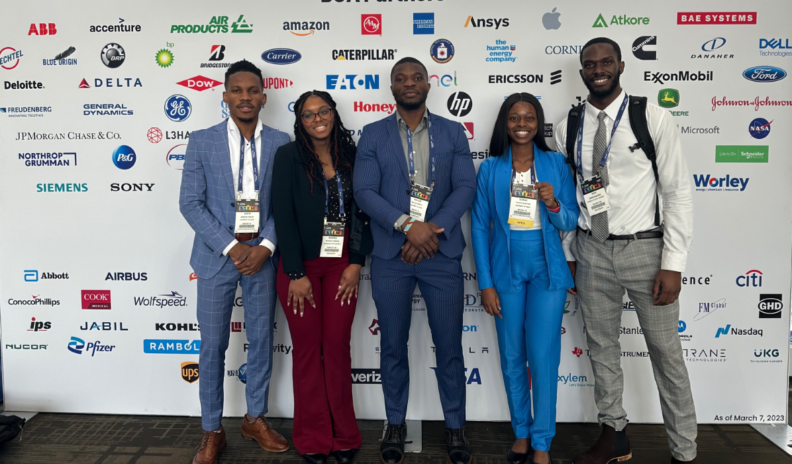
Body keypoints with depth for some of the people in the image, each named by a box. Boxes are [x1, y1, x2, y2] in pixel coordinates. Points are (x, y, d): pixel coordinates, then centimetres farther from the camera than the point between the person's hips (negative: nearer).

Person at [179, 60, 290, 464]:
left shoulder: (281, 143, 3)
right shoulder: (201, 142, 0)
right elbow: (191, 202, -4)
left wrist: (266, 246, -12)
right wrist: (230, 247, -13)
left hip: (263, 256, 1)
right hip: (217, 256, -1)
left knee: (261, 340, 11)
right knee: (213, 344, 5)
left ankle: (255, 418, 30)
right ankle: (212, 431, 20)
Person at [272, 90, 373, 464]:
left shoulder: (351, 156, 6)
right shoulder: (289, 156, -2)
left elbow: (362, 212, 6)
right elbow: (283, 216, -7)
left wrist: (356, 263, -2)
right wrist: (296, 274, -11)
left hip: (341, 265, 2)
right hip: (299, 265, -1)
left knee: (337, 346, 4)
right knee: (307, 348, 6)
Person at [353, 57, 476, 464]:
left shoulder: (453, 132, 8)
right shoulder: (373, 135, 6)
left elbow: (465, 187, 0)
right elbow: (364, 191, -4)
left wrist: (433, 230, -13)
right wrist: (407, 225, -16)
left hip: (441, 253, 0)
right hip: (390, 255, 0)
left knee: (449, 345, 6)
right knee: (393, 345, 9)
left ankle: (455, 426, 23)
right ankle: (395, 424, 26)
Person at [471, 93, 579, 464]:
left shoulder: (556, 164, 2)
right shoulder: (490, 168, 1)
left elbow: (571, 222, 5)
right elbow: (480, 226, 1)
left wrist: (554, 204, -17)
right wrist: (485, 283, -3)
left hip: (547, 269, -1)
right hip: (506, 269, 1)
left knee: (543, 356, -3)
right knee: (512, 357, 9)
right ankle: (521, 434, 26)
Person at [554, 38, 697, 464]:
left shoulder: (652, 118, -6)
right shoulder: (567, 129, 4)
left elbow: (678, 192, -7)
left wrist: (673, 264, -12)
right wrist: (568, 255, 11)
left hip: (644, 248, -3)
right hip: (592, 250, 3)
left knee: (665, 351, 5)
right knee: (600, 346, 13)